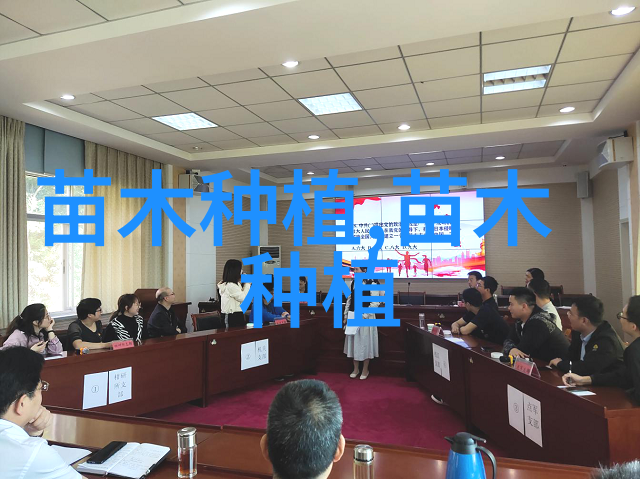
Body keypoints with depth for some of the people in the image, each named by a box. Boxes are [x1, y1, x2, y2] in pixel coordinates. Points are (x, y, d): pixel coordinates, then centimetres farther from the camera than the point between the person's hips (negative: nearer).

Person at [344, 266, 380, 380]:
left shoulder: (372, 283, -13)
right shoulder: (353, 282, 7)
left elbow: (376, 302, -14)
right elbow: (349, 300, 12)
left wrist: (363, 315, -17)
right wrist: (345, 317, 10)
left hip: (365, 317, -5)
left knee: (365, 342, 5)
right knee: (353, 342, 11)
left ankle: (365, 370, 22)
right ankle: (356, 368, 26)